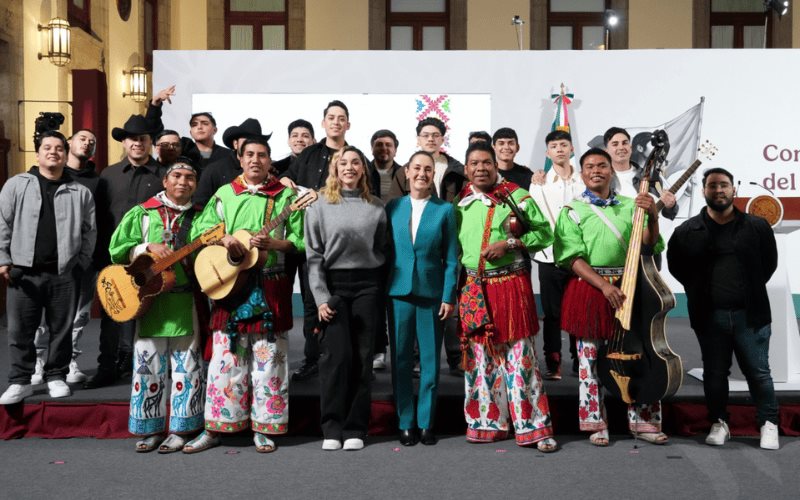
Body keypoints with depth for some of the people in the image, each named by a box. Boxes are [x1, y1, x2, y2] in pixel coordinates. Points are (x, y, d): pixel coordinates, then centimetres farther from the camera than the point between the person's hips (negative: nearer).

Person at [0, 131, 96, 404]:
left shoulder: (80, 192, 7)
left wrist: (82, 262, 3)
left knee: (61, 329, 7)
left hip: (64, 273, 1)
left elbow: (89, 231, 9)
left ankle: (56, 377, 21)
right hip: (24, 272, 0)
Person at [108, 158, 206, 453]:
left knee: (186, 366, 3)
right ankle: (150, 429, 18)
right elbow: (117, 250, 3)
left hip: (187, 303, 0)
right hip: (150, 300, 0)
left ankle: (180, 429, 14)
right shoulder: (142, 213, 8)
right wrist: (148, 248, -11)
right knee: (149, 365, 5)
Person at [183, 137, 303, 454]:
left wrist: (273, 243, -15)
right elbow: (199, 230, 7)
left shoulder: (285, 196, 7)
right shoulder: (224, 194, 12)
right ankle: (215, 427, 14)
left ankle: (264, 428, 13)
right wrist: (223, 239, -12)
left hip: (270, 288, -1)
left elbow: (301, 240, 2)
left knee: (268, 359, 3)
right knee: (226, 357, 4)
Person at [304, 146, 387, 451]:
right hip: (333, 285, -1)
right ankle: (332, 428, 5)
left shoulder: (376, 208, 9)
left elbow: (382, 251, 11)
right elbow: (313, 255, 0)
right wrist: (321, 297, -8)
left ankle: (355, 428, 11)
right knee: (335, 356, -6)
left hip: (367, 285, 2)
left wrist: (381, 290, 2)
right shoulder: (319, 206, 3)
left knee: (362, 357, 2)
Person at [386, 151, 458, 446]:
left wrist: (449, 297, -5)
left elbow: (451, 258, 2)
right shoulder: (392, 208, 7)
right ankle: (405, 423, 16)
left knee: (430, 360, 5)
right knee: (401, 359, 5)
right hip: (399, 291, 1)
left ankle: (426, 422, 16)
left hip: (432, 293, -1)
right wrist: (382, 290, -2)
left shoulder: (445, 210, 3)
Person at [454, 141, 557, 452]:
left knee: (519, 355, -3)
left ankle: (534, 427, 4)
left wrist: (508, 243, -15)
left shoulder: (517, 197, -1)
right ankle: (487, 424, 21)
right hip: (472, 289, 4)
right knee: (479, 356, 9)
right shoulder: (460, 202, 10)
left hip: (511, 284, -4)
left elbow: (544, 233, -2)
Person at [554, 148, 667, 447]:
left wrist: (652, 217, -13)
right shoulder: (572, 211, 1)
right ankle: (596, 424, 15)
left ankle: (642, 421, 19)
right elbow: (574, 259, -8)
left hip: (628, 287, 2)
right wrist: (604, 286, -18)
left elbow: (648, 246, 4)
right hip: (589, 289, -2)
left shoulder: (630, 206, 9)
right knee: (591, 358, 3)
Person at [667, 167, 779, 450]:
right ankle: (719, 423, 24)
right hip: (709, 317, 1)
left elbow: (770, 262, 12)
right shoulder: (687, 231, 0)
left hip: (750, 314, 0)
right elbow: (675, 265, 11)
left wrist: (752, 289, 7)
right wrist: (698, 290, 7)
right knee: (714, 374, 11)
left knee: (758, 373, 6)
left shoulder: (757, 226, 2)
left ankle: (768, 423, 21)